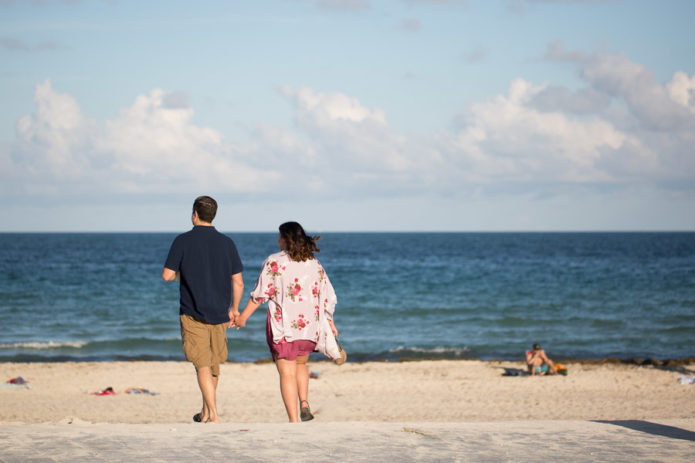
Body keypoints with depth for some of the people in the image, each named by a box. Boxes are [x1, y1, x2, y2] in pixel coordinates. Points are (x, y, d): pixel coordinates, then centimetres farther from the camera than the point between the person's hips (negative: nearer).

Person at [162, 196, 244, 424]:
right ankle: (205, 412, 29)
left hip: (193, 314, -3)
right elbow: (238, 282, 2)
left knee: (202, 366, -4)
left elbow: (167, 275, -9)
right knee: (214, 364, 18)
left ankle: (213, 415, -17)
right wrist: (234, 309, 15)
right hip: (219, 313, 3)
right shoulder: (227, 243, 2)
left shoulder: (183, 241, -6)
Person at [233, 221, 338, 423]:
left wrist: (243, 317, 2)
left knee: (287, 374, -1)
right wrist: (329, 322, 23)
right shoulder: (314, 264, 8)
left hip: (282, 327, -4)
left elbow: (260, 294, -7)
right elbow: (328, 297, 11)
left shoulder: (274, 262, -4)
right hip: (310, 327, 4)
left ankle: (293, 420, -7)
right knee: (300, 364, 26)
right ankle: (304, 403, 6)